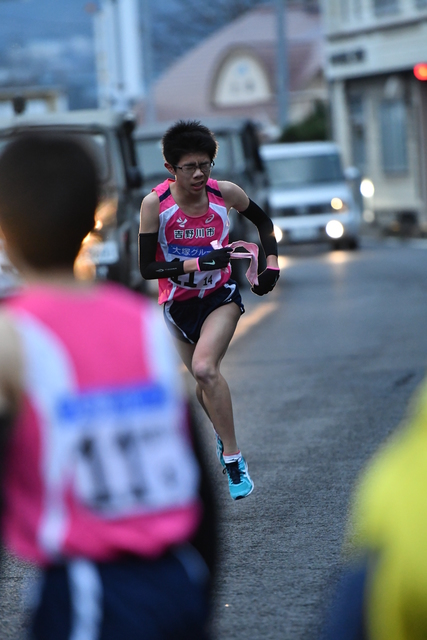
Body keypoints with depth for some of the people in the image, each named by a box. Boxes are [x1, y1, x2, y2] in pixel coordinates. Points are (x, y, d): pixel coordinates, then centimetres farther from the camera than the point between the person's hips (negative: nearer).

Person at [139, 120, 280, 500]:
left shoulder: (225, 193, -16)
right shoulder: (155, 204, -21)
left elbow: (263, 221, 6)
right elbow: (147, 268, -21)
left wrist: (272, 264, -4)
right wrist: (201, 262, -30)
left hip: (221, 296, -1)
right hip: (178, 304, 2)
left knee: (204, 368, -26)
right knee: (204, 379, 17)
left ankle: (232, 455, -17)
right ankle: (224, 435, 48)